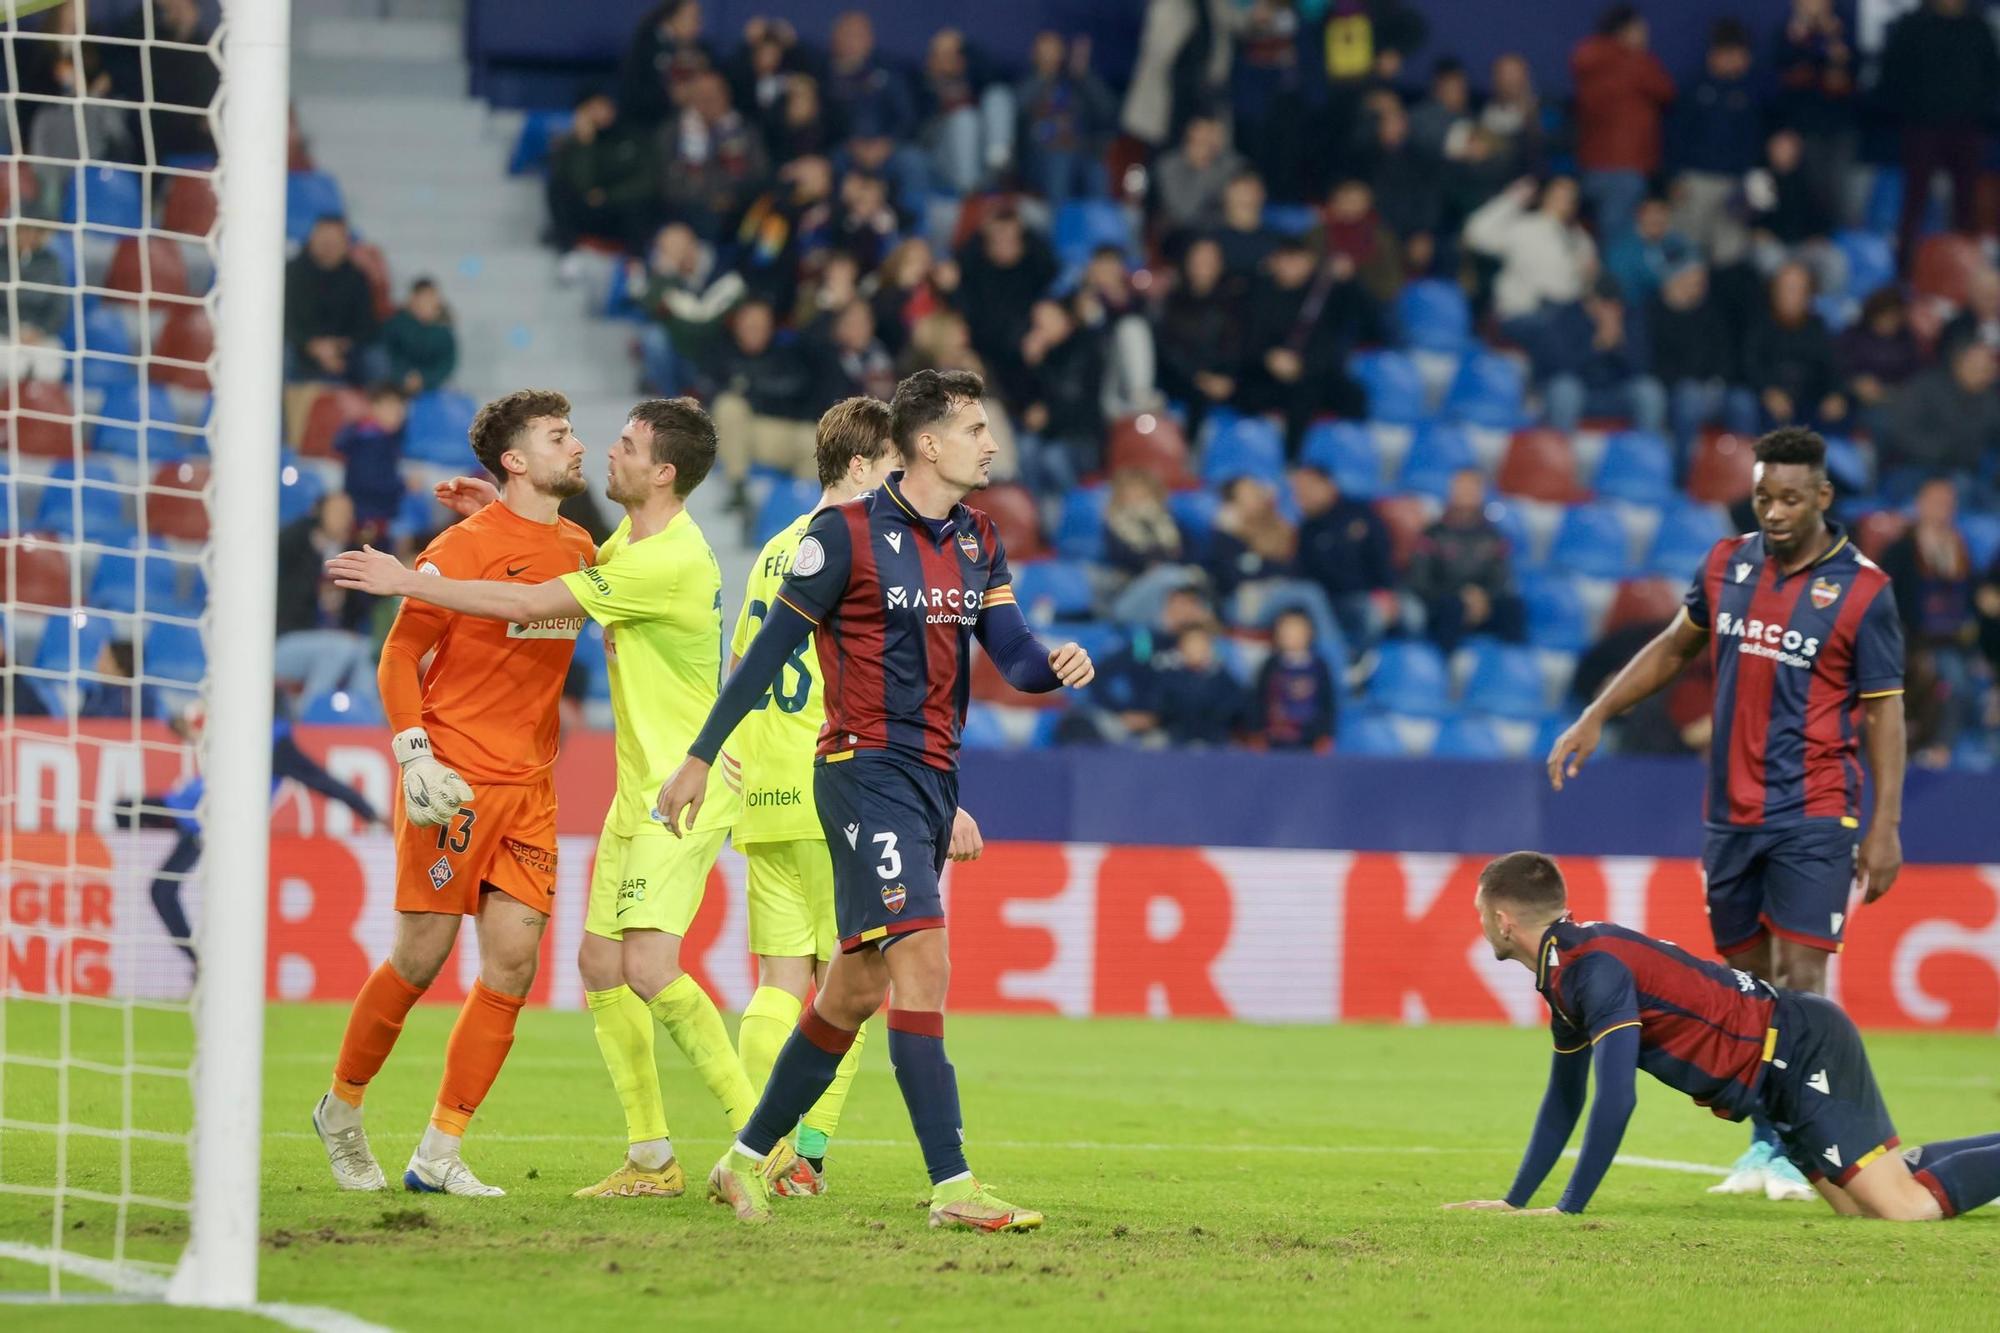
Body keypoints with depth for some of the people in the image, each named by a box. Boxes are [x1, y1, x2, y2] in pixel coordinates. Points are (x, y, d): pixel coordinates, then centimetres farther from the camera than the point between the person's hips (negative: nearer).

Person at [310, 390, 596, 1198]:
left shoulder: (578, 549, 12)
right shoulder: (464, 547, -8)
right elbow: (400, 655, -7)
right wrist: (416, 753, -16)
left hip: (530, 788, 6)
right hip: (455, 782, -6)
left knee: (513, 964, -3)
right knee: (420, 961, -3)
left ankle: (439, 1155, 2)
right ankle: (342, 1109, 20)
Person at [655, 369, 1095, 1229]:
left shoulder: (977, 542, 11)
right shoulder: (847, 534, -10)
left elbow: (1010, 651, 9)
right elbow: (772, 646, -5)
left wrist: (1056, 667, -15)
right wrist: (701, 757, -3)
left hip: (932, 778, 8)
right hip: (866, 768, -8)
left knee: (856, 988, 12)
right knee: (922, 956, -19)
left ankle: (748, 1159, 25)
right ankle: (953, 1188, -23)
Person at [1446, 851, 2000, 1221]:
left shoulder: (1596, 967, -22)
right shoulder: (1565, 973, 10)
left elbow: (1615, 1100, -28)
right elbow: (1564, 1101, 19)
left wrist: (1569, 1208, -23)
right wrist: (1515, 1201, 17)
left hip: (1803, 1054, -9)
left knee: (1906, 1207, -19)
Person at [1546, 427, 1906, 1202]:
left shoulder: (1861, 590, -7)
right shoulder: (1727, 565, 7)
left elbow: (1885, 710, -6)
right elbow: (1676, 646, 22)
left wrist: (1885, 829, -11)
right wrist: (1596, 718, 16)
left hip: (1813, 817, -5)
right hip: (1730, 812, 5)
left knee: (1800, 978, -12)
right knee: (1745, 981, 7)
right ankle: (1763, 1143, 16)